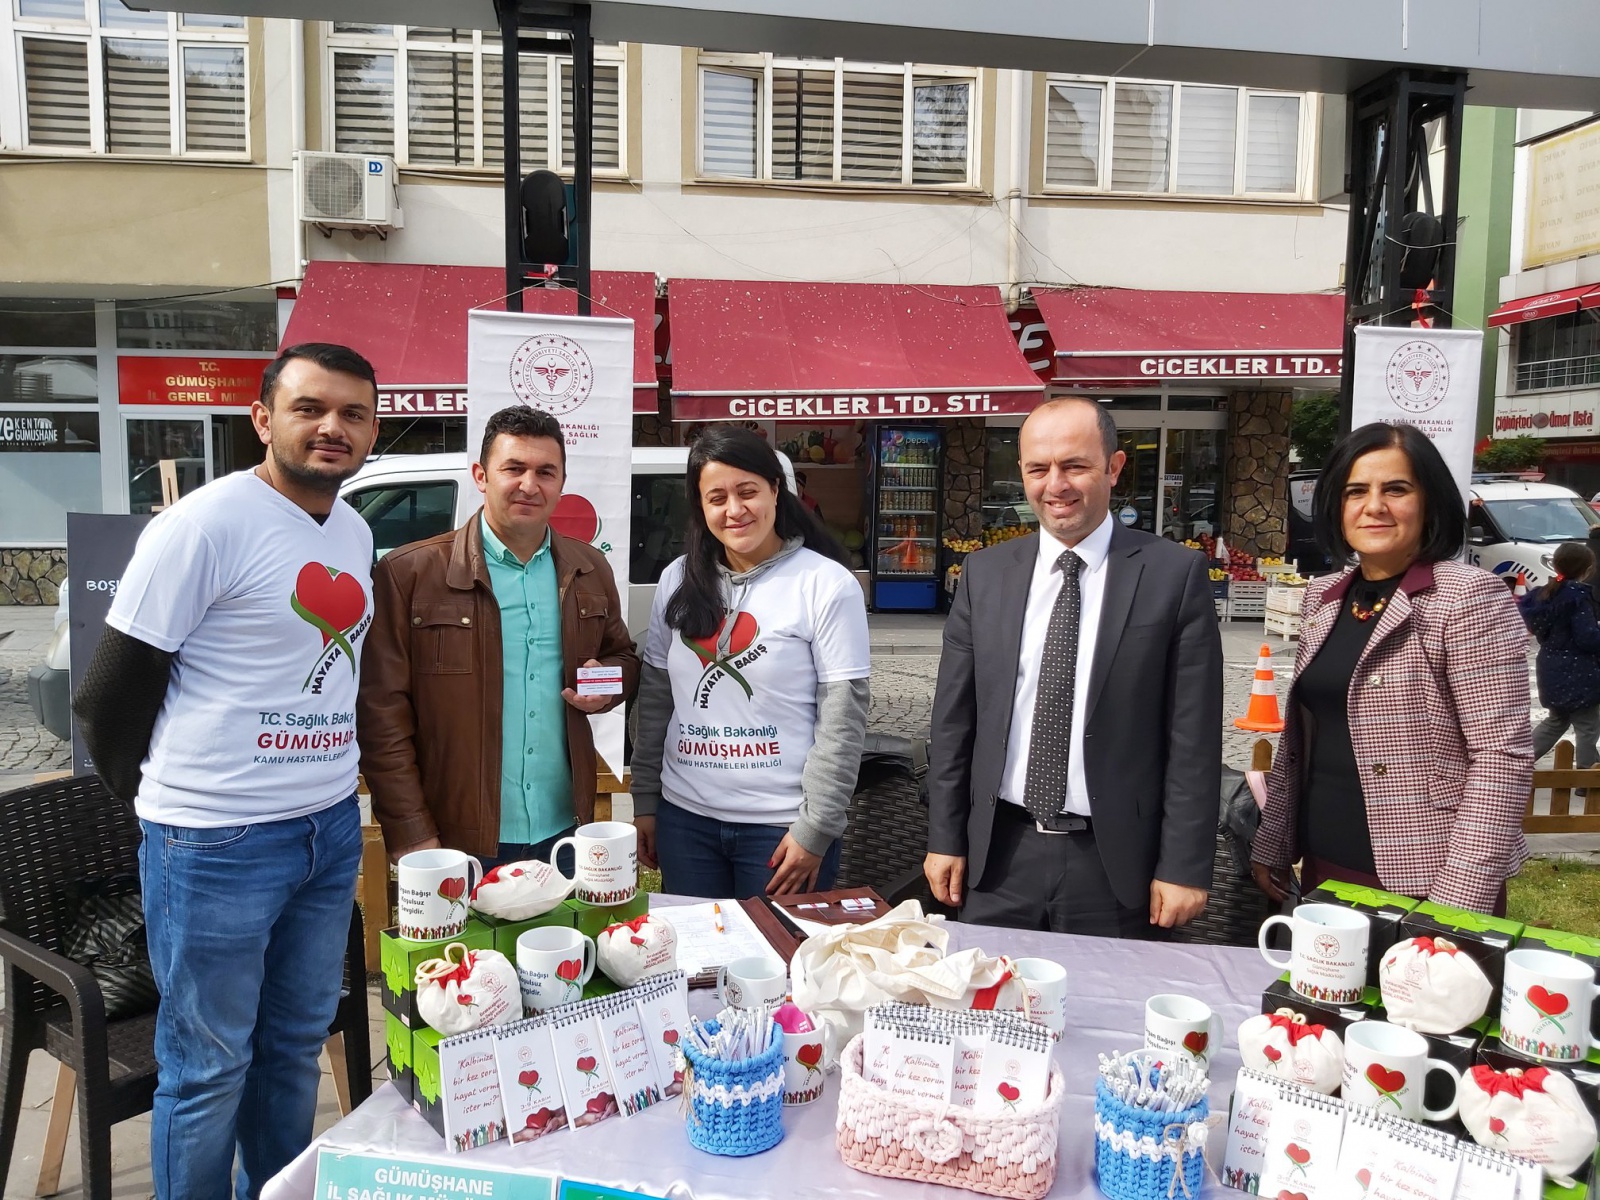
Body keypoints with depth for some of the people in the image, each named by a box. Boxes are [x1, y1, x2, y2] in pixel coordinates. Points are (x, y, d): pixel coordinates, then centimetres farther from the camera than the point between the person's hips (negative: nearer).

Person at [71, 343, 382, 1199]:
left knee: (296, 1045, 19)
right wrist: (160, 802, 2)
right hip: (219, 843, -6)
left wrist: (329, 786, 14)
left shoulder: (356, 533, 8)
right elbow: (113, 692, -9)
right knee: (208, 1067, 9)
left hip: (332, 830, 7)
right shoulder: (205, 525, -14)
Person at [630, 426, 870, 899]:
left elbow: (842, 719, -10)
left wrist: (815, 829, -11)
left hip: (783, 825, -4)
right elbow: (655, 697, 9)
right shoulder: (679, 579, 4)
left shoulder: (828, 585, -10)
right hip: (684, 818, 4)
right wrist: (645, 801, 9)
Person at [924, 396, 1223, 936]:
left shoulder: (1174, 574, -6)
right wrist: (945, 838, 5)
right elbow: (954, 719, 6)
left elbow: (1193, 736, -6)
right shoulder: (984, 573, 2)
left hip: (1115, 862, -2)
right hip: (998, 854, 3)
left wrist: (1185, 867, -6)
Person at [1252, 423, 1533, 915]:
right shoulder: (1322, 597, 6)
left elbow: (1503, 755, -16)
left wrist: (1457, 900, -20)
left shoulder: (1468, 597, -12)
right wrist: (1271, 845, 10)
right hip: (1323, 869, 6)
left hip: (1422, 880, -6)